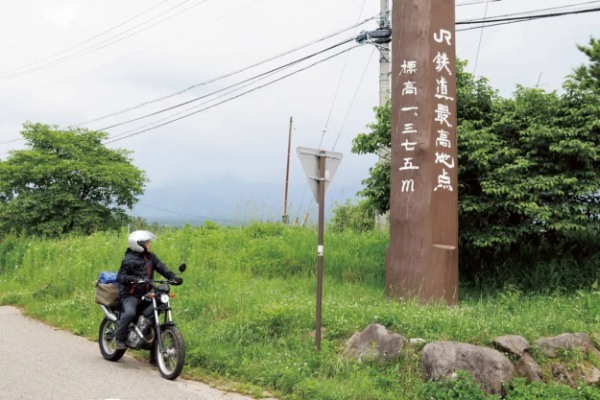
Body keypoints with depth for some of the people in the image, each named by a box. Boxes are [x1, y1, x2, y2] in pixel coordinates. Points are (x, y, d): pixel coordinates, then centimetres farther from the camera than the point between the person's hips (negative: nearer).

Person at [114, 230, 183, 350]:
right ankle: (119, 337, -7)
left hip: (147, 294, 6)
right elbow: (120, 277, -13)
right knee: (130, 313, -30)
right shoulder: (129, 260, -7)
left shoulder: (150, 257, 10)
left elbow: (161, 267, 3)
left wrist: (173, 277, -14)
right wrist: (131, 278, -34)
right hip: (131, 295, -6)